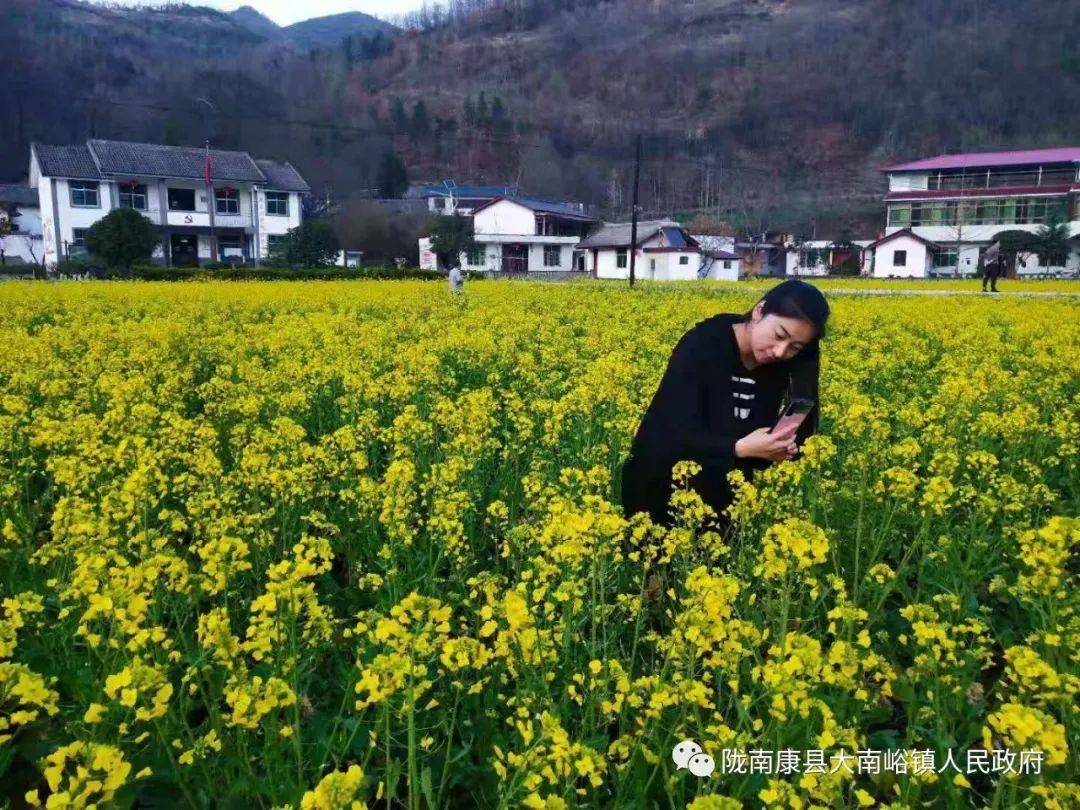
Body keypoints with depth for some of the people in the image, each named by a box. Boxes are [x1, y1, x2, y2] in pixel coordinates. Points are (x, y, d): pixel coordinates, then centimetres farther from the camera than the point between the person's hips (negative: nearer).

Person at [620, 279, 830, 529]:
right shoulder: (701, 346, -21)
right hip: (660, 484, -4)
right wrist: (739, 448, -38)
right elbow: (679, 437, -25)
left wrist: (774, 448, -25)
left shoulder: (777, 368, -6)